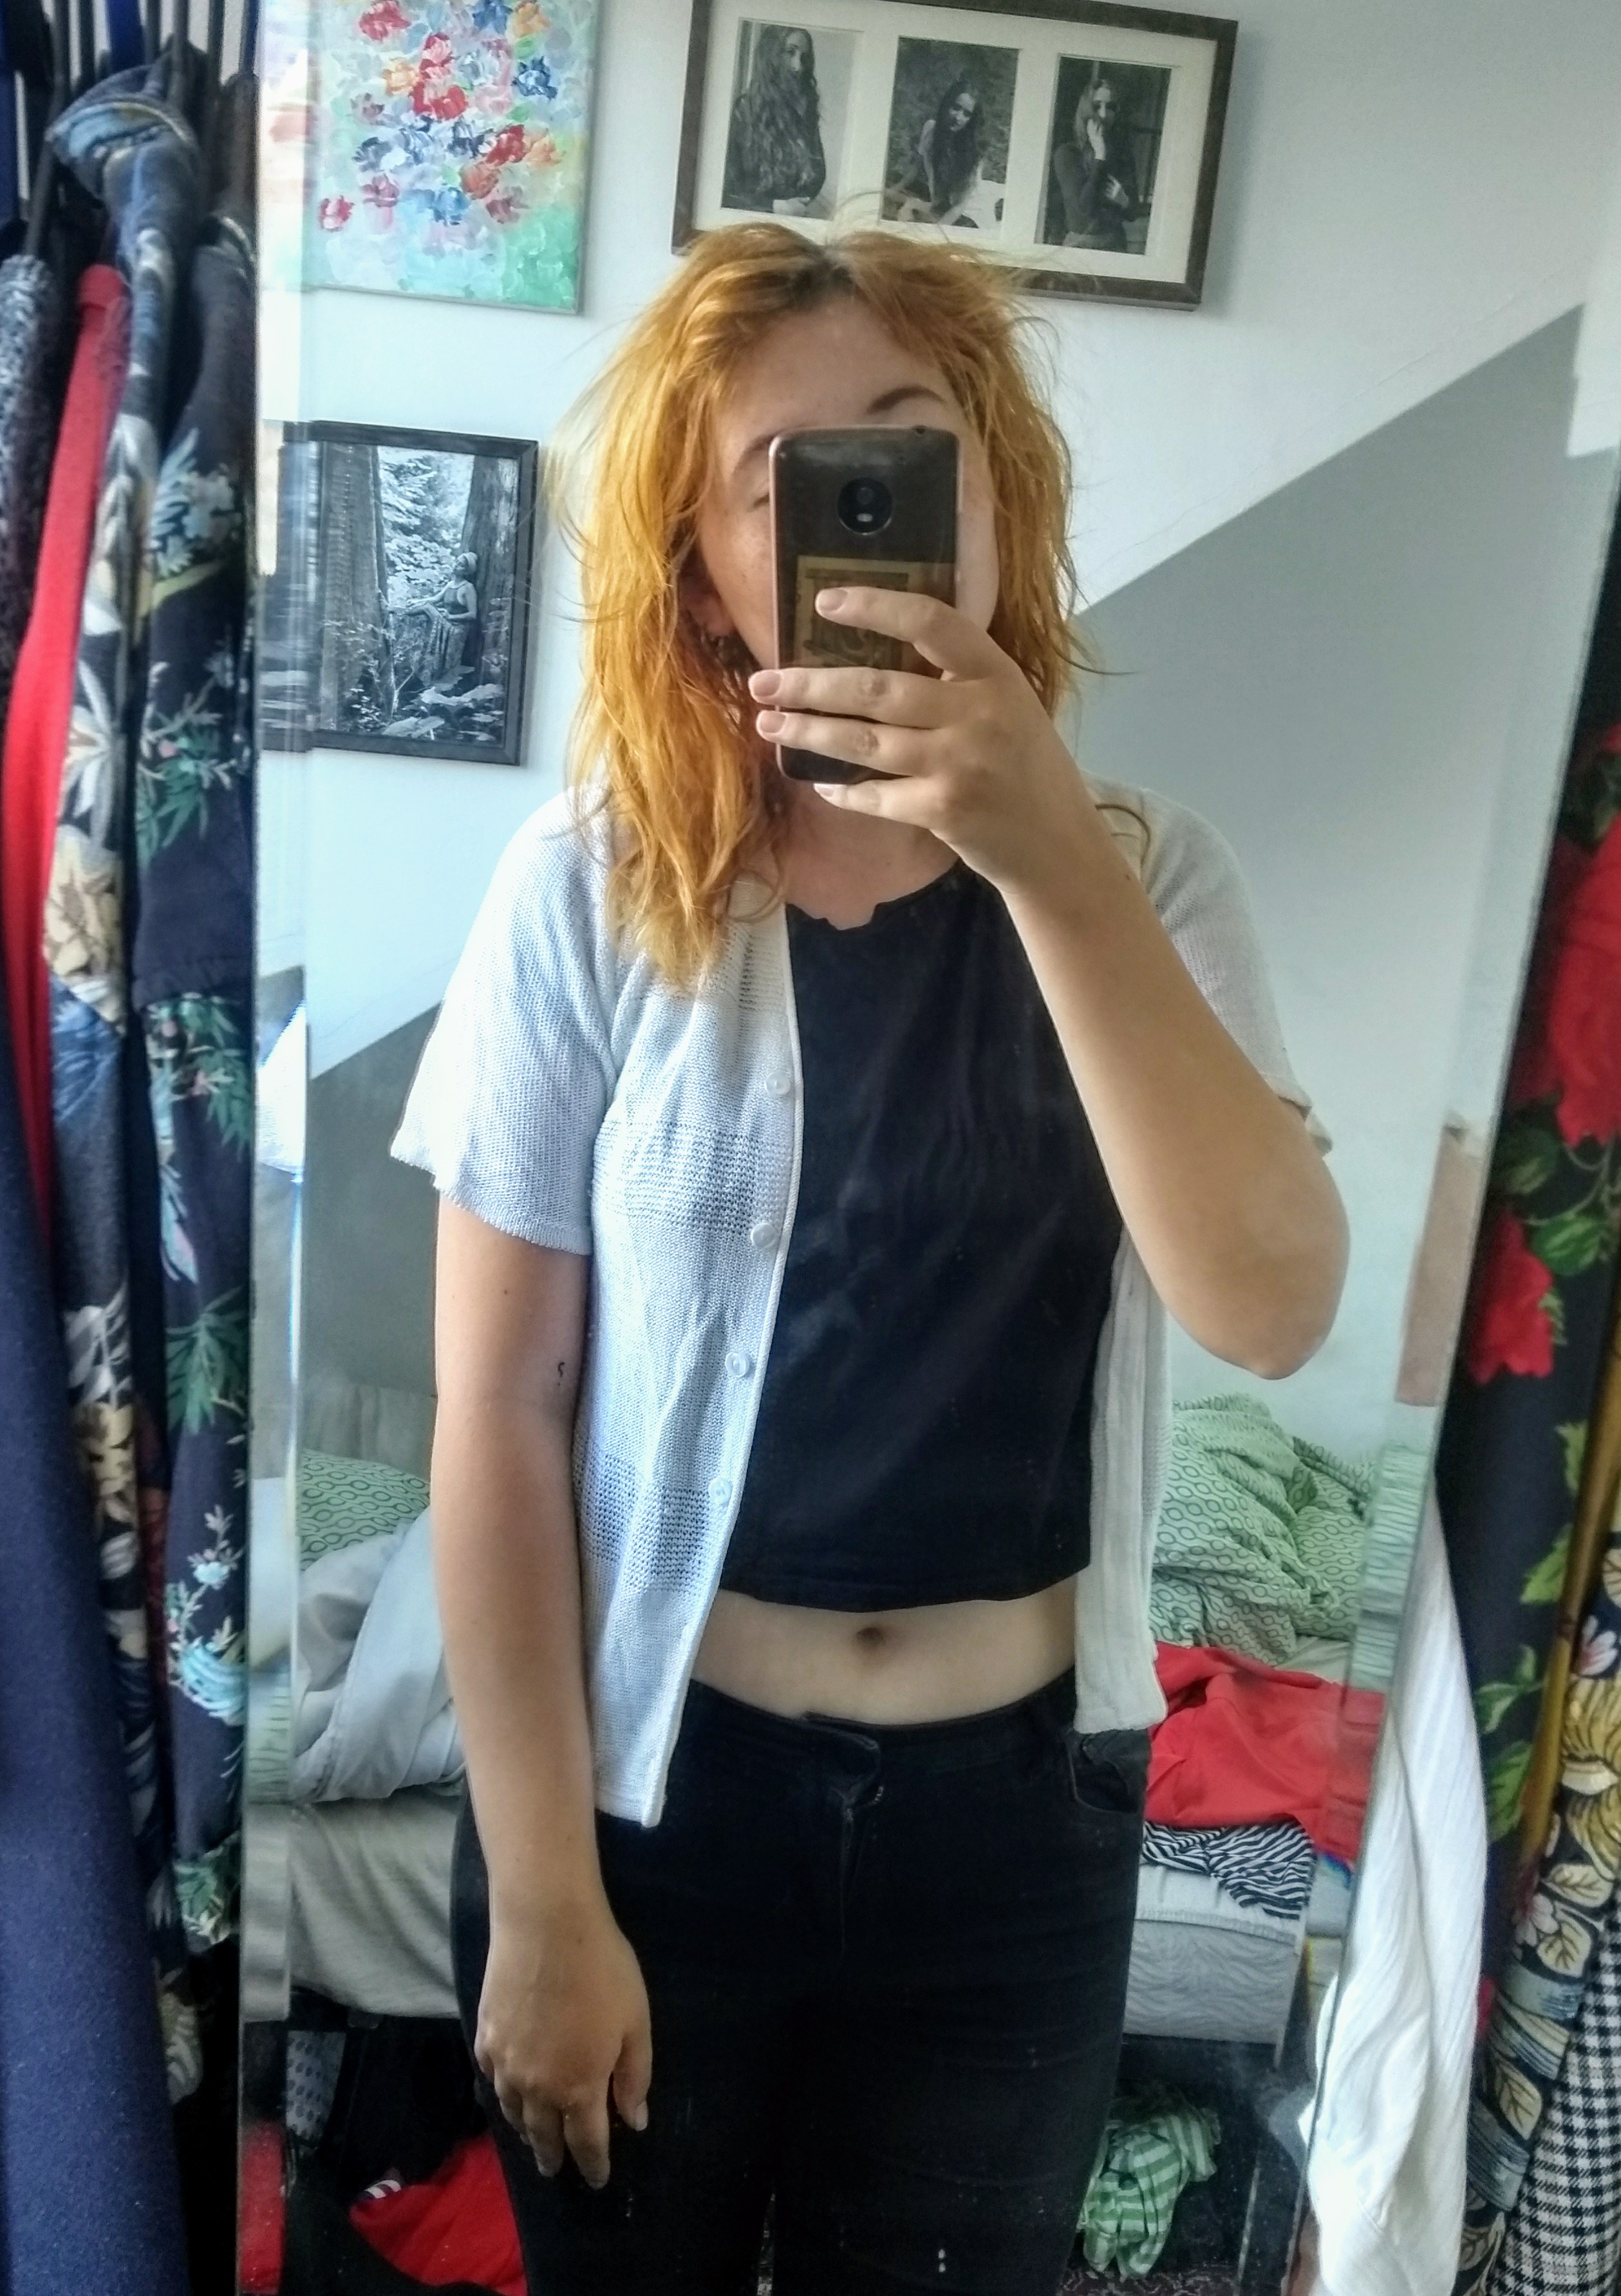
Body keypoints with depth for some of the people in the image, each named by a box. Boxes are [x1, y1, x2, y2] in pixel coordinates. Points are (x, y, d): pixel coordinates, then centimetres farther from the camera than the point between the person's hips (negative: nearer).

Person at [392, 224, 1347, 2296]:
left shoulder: (1146, 879, -5)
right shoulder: (595, 886, -13)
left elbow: (1270, 1306, -20)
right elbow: (498, 1415, -11)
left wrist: (1047, 861, -31)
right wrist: (541, 1896, -8)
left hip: (1023, 1807, 2)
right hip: (656, 1778, -1)